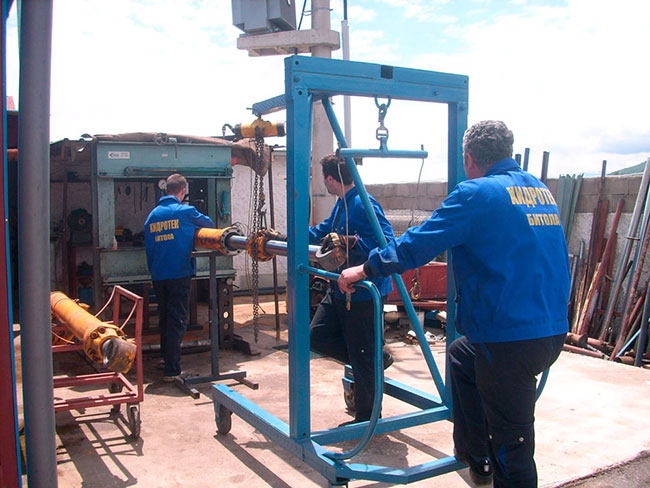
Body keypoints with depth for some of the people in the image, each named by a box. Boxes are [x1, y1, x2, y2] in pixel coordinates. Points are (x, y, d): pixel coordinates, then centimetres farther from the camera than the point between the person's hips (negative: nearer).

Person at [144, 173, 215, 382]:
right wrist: (193, 231, 31)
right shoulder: (185, 211, -6)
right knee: (177, 321, -2)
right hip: (179, 274, -5)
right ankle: (172, 370, -2)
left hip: (158, 276, 5)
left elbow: (148, 247, 13)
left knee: (164, 319, 17)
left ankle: (167, 361, 29)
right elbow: (209, 223, 11)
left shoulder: (152, 215, 9)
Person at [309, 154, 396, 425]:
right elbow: (324, 230, 26)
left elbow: (385, 241, -30)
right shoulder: (341, 204, 11)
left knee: (363, 358, 3)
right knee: (318, 337, 13)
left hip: (363, 293, -10)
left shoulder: (364, 204, -20)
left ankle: (367, 419, 21)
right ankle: (378, 358, 25)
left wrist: (350, 241, -39)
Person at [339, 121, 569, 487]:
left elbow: (418, 245, -11)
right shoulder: (541, 190, 13)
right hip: (553, 330, 9)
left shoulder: (476, 193, -11)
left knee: (511, 444, 5)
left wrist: (366, 269, 2)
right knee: (461, 355, 29)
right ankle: (473, 455, 39)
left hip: (511, 339, -9)